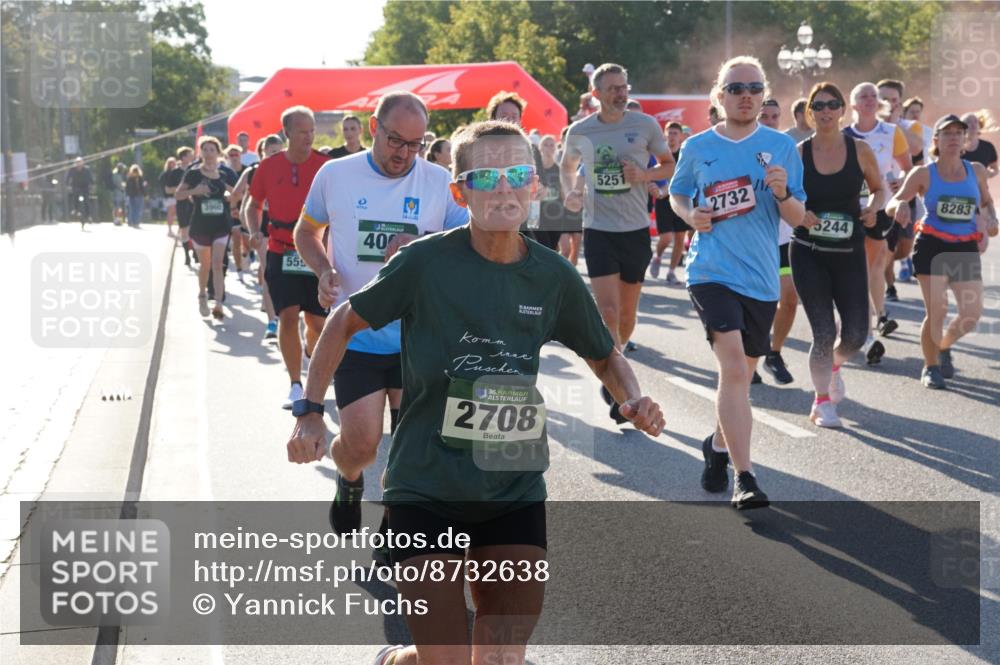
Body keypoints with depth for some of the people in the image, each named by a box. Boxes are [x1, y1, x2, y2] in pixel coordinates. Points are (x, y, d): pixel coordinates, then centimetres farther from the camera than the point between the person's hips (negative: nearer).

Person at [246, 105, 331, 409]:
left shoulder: (324, 165, -4)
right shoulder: (269, 166, 1)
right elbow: (254, 204, 13)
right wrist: (255, 231, -5)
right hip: (280, 252, 0)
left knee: (317, 320, 6)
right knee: (288, 316, -10)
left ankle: (311, 352, 43)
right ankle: (295, 386, -2)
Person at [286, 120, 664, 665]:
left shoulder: (554, 277, -1)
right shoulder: (426, 262, -11)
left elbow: (605, 357, 15)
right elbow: (345, 323, 3)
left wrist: (633, 401, -5)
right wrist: (310, 412, -2)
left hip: (515, 491, 3)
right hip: (427, 488, -3)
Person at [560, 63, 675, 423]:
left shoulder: (645, 125, -1)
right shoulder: (579, 132, 2)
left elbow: (670, 164, 9)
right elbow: (567, 165, 22)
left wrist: (645, 174, -11)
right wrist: (570, 191, 2)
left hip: (636, 230, 1)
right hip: (598, 230, -1)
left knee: (627, 312, 10)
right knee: (608, 311, -14)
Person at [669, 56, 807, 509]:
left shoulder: (781, 147, 3)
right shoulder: (698, 147, 2)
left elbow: (798, 219, 4)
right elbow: (676, 193, 18)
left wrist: (782, 194, -17)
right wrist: (689, 215, -3)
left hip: (761, 277, 3)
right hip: (712, 271, -3)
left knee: (740, 375, 16)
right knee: (734, 367, -19)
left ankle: (718, 444, 43)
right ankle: (744, 477, -20)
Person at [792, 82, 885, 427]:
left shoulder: (859, 150, -1)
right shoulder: (798, 153, -4)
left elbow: (879, 188, 11)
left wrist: (873, 207, -10)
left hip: (850, 253, 2)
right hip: (808, 253, -2)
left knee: (855, 335, 0)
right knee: (824, 332, -7)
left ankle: (835, 364, 37)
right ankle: (822, 402, 14)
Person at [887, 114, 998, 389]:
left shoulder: (976, 171, 4)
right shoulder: (924, 174, -5)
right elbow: (890, 205, -6)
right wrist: (900, 205, -29)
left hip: (966, 250, 3)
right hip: (932, 247, -3)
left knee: (972, 314, -1)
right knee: (936, 311, -11)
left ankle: (944, 347, 31)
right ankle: (930, 367, 11)